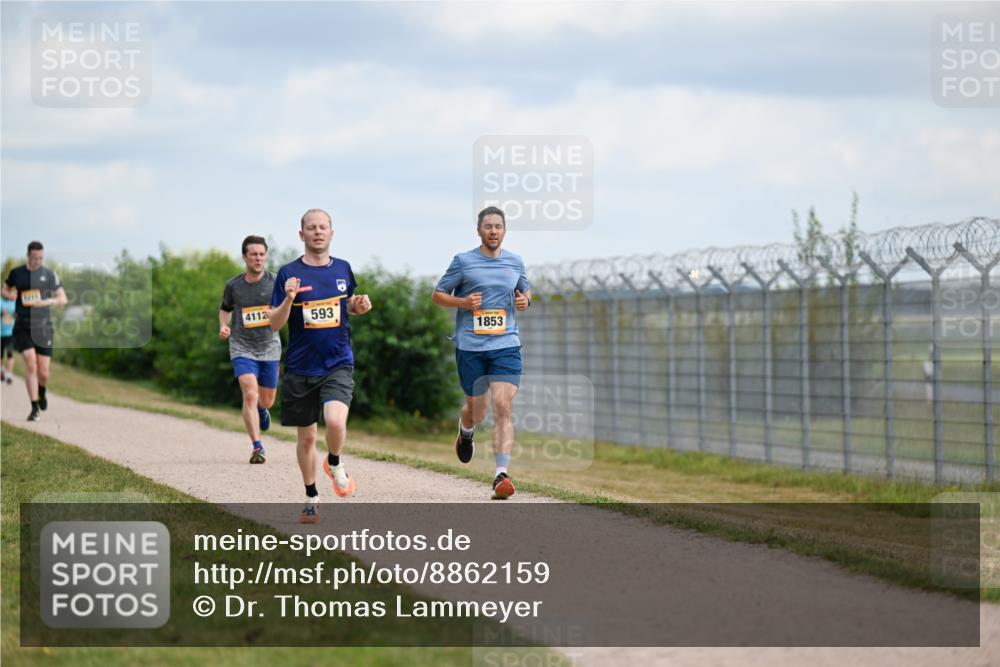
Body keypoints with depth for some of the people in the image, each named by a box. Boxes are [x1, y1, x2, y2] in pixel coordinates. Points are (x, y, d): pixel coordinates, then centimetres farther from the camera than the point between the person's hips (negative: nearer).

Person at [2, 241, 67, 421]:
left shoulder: (49, 274, 2)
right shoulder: (16, 272, 4)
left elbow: (62, 299, 4)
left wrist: (45, 302, -14)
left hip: (43, 325, 0)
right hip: (23, 325, 0)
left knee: (43, 373, 1)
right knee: (30, 364, -15)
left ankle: (42, 393, 37)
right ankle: (35, 409, -7)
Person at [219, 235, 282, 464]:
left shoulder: (275, 283, -2)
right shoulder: (233, 286, 0)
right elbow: (225, 309, 17)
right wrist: (223, 326, -3)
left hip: (269, 348, 1)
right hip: (242, 348, -1)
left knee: (266, 401, 13)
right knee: (250, 395, -19)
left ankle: (261, 409, 52)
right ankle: (257, 447, -18)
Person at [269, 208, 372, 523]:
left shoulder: (343, 269, 5)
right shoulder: (289, 273, -3)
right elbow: (275, 324, -4)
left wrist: (359, 306, 1)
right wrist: (288, 300, -23)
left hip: (338, 363, 0)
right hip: (301, 367, 0)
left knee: (335, 420, -24)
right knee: (306, 436, 8)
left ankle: (334, 464, 8)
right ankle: (311, 498, 27)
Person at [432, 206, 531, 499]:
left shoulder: (515, 262, 10)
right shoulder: (463, 261, 1)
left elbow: (525, 291, 26)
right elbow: (438, 295, 5)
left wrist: (525, 300, 2)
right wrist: (464, 302, -13)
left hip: (506, 345, 1)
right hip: (470, 346, -1)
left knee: (503, 406, -14)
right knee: (477, 408, 11)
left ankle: (501, 475, -18)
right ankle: (465, 432, 49)